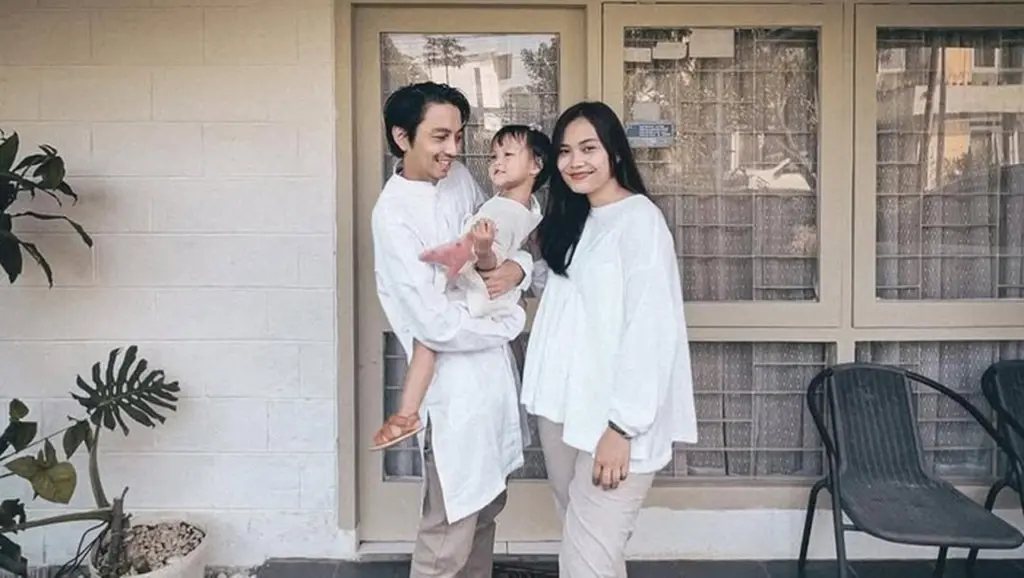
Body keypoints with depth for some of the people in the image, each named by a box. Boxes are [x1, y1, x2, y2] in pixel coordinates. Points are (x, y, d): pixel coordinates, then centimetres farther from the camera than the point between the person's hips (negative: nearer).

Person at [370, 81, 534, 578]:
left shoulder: (460, 178, 3)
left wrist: (518, 266, -10)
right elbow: (435, 323, -25)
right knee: (449, 534, 4)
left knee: (486, 506, 22)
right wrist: (512, 321, -10)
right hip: (454, 384, -8)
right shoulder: (394, 215, -20)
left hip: (491, 368, 8)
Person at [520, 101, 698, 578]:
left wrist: (622, 426, -20)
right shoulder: (572, 220, 16)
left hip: (612, 420, -8)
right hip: (562, 409, 8)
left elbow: (650, 330, -17)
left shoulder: (640, 220, -11)